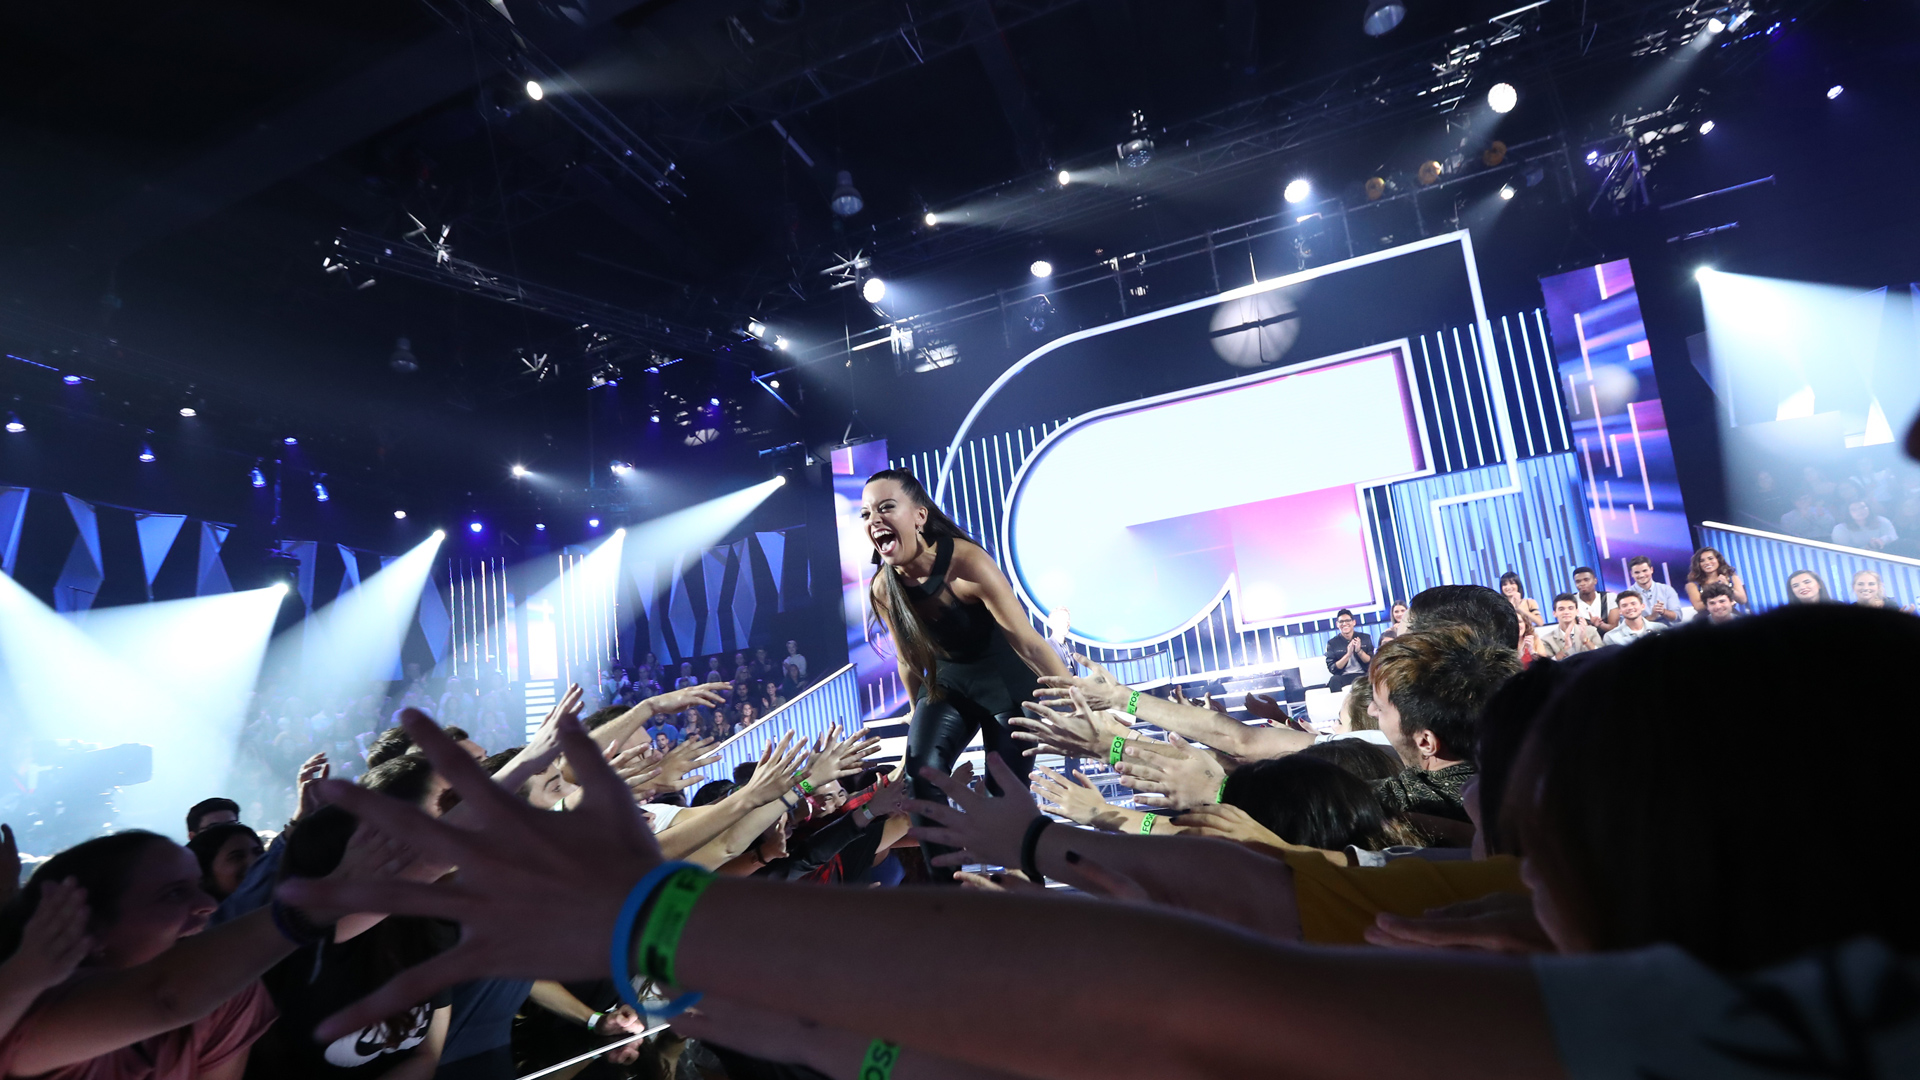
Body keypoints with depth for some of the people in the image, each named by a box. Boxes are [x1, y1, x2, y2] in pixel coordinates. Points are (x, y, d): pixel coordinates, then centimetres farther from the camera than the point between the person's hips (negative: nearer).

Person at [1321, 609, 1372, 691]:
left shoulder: (1365, 638, 9)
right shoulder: (1332, 643, 4)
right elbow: (1332, 669, -4)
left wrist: (1359, 651, -14)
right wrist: (1348, 654, -16)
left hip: (1363, 675, 1)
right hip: (1343, 677, -1)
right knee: (1334, 679, -35)